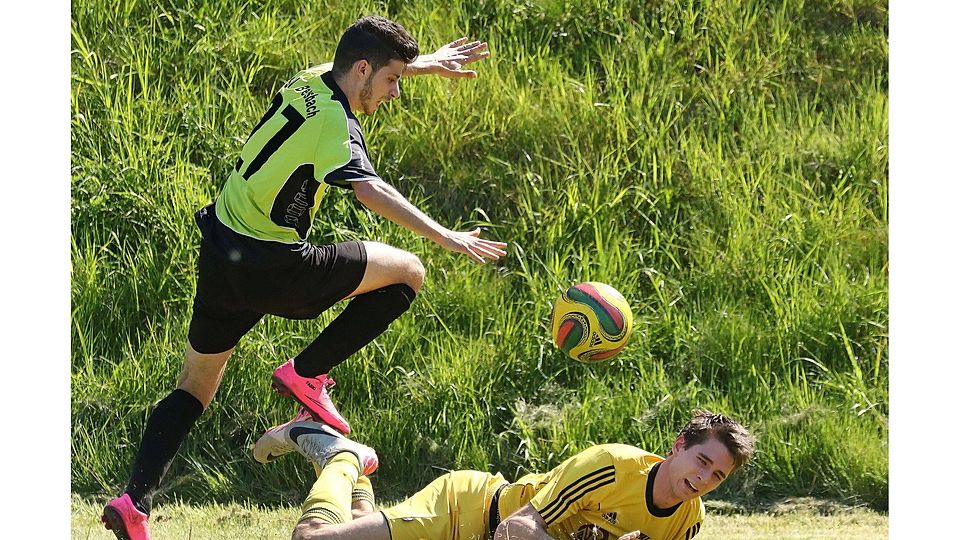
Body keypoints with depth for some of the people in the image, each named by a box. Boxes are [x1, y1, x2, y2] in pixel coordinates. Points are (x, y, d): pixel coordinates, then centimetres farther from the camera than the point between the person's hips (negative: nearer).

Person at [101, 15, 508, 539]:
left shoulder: (308, 81, 7)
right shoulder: (334, 123, -18)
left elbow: (358, 67, 31)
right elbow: (370, 190, -35)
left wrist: (428, 62, 38)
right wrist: (444, 237, -40)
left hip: (219, 256, 8)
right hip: (270, 267, -8)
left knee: (193, 388, 17)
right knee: (407, 272, 3)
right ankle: (307, 373, 4)